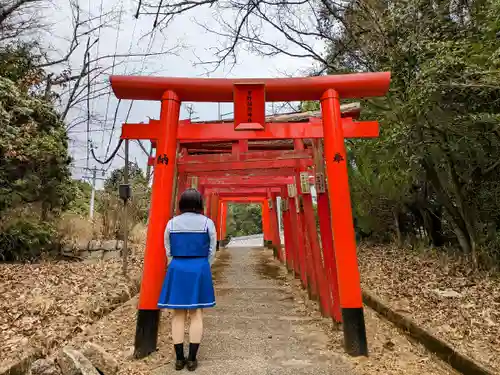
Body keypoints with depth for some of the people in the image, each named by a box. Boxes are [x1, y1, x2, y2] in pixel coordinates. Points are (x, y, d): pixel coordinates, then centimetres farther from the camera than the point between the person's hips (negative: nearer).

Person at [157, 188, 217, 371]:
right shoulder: (207, 223, -5)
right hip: (200, 269, -1)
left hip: (177, 269, 2)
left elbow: (169, 251, 5)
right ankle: (192, 359, 15)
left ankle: (179, 358, 19)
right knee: (196, 314, 7)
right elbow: (211, 251, 1)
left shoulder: (171, 223, 0)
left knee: (178, 314, 11)